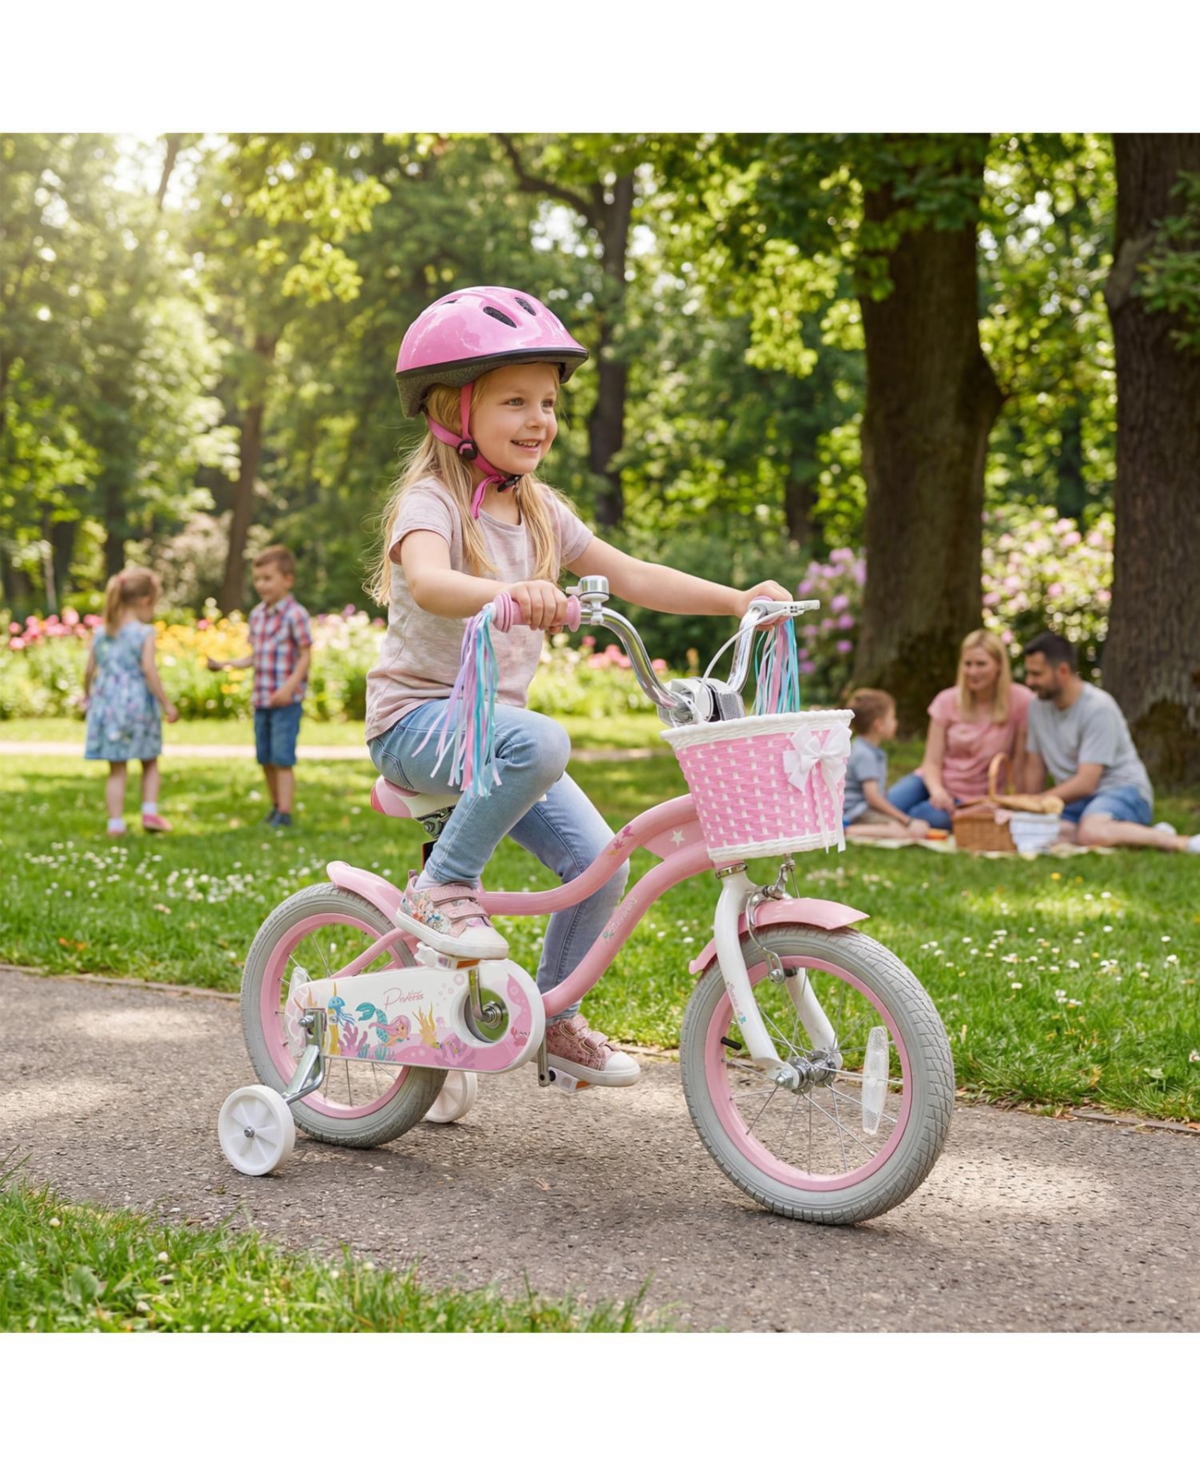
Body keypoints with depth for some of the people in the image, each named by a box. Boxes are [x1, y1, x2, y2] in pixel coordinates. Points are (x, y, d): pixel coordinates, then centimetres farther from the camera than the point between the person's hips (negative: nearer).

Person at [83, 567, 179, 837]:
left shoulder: (101, 633, 4)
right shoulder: (144, 633, -10)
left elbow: (89, 670, 8)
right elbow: (149, 671, -17)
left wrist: (87, 695, 26)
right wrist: (166, 704, -12)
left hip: (107, 705, 4)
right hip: (138, 705, -4)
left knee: (117, 769, 9)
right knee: (150, 763, 17)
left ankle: (116, 823, 7)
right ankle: (149, 812, 9)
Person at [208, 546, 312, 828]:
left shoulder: (295, 614, -12)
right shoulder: (257, 614, 11)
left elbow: (305, 657, -13)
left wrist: (289, 686, -24)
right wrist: (226, 664, 6)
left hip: (287, 700, -8)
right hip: (261, 699, 8)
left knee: (282, 758, -9)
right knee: (265, 759, 13)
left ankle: (284, 814, -6)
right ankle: (276, 806, 26)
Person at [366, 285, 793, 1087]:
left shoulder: (541, 511, 8)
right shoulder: (432, 501, -15)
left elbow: (632, 576, 5)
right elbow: (427, 580, -37)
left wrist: (737, 599, -6)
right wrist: (508, 593, -57)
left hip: (496, 716, 7)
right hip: (416, 714, -7)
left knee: (598, 858, -6)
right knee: (540, 741, -37)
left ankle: (554, 1017, 13)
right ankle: (444, 884, -18)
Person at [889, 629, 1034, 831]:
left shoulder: (1020, 701, -10)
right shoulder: (947, 701, -2)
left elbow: (1020, 763, -7)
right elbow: (932, 762, -3)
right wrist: (937, 790, -23)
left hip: (970, 799, -1)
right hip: (938, 785, 2)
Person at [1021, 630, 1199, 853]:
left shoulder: (1098, 707, -15)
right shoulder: (1038, 707, 7)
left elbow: (1085, 783, -19)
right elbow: (1034, 769, 10)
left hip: (1123, 792, -6)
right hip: (1076, 801, 6)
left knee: (1092, 832, -42)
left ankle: (1182, 843, -23)